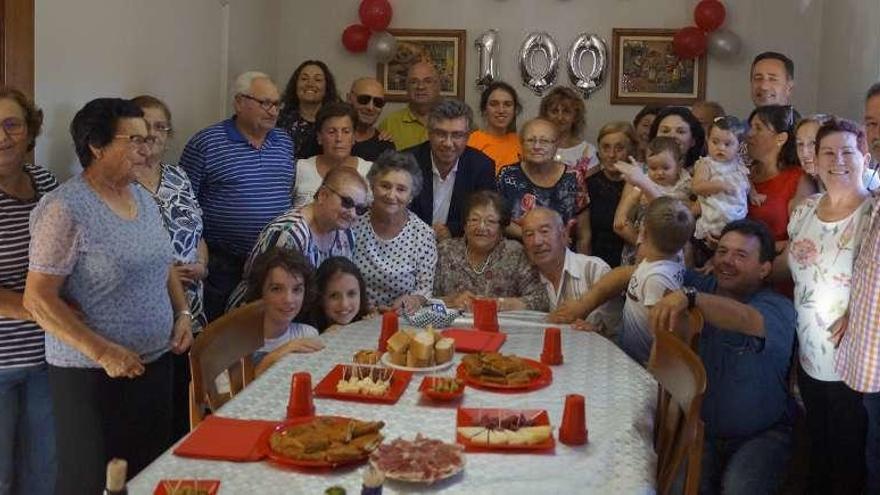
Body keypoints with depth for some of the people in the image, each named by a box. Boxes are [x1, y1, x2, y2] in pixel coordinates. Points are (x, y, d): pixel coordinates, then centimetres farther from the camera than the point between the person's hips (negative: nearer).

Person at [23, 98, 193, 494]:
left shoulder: (143, 197, 9)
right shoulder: (65, 208, -15)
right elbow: (37, 299, -17)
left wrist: (183, 314, 4)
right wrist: (102, 352, -22)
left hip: (156, 361, 7)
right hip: (91, 373, -7)